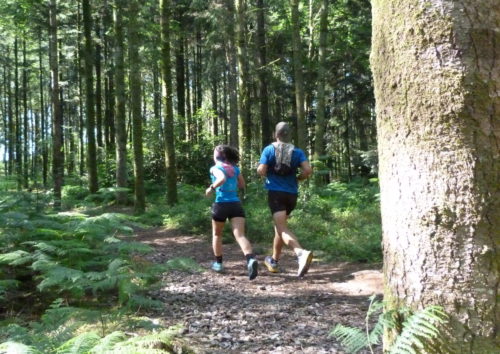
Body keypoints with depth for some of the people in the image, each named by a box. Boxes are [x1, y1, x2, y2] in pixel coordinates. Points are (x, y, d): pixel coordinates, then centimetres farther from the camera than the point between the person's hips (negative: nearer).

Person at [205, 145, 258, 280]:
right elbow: (242, 185, 22)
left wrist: (211, 188, -10)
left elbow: (222, 179, -23)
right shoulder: (235, 168, 13)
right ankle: (251, 259, -35)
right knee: (240, 235, -11)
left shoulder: (215, 168, -2)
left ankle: (218, 263, 27)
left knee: (217, 234, 21)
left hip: (221, 204, -3)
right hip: (236, 204, 3)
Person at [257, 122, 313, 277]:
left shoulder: (269, 149, -2)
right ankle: (274, 261, 31)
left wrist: (264, 173, 13)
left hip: (275, 193, -4)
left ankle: (301, 253, -39)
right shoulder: (298, 152, 5)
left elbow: (261, 170, -11)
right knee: (280, 225, 20)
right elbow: (308, 170, -8)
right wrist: (297, 179, 10)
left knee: (283, 229, -13)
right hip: (291, 194, 4)